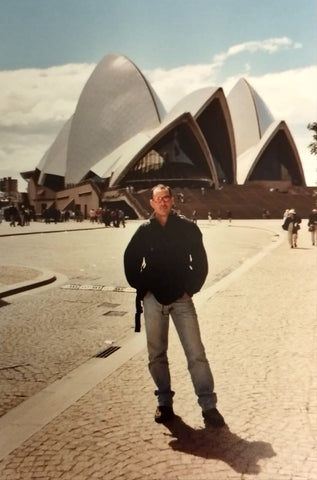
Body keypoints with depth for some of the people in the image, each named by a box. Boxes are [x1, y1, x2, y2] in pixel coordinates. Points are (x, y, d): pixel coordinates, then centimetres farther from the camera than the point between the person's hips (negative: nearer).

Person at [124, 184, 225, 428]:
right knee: (157, 354, 9)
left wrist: (192, 288, -3)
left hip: (182, 298, -2)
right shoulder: (145, 231, 2)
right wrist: (141, 287, 5)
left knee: (196, 353, -6)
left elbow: (200, 261, 2)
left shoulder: (188, 228, -2)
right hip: (153, 299, 2)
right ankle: (164, 402, 23)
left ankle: (208, 405, 0)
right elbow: (130, 260, 12)